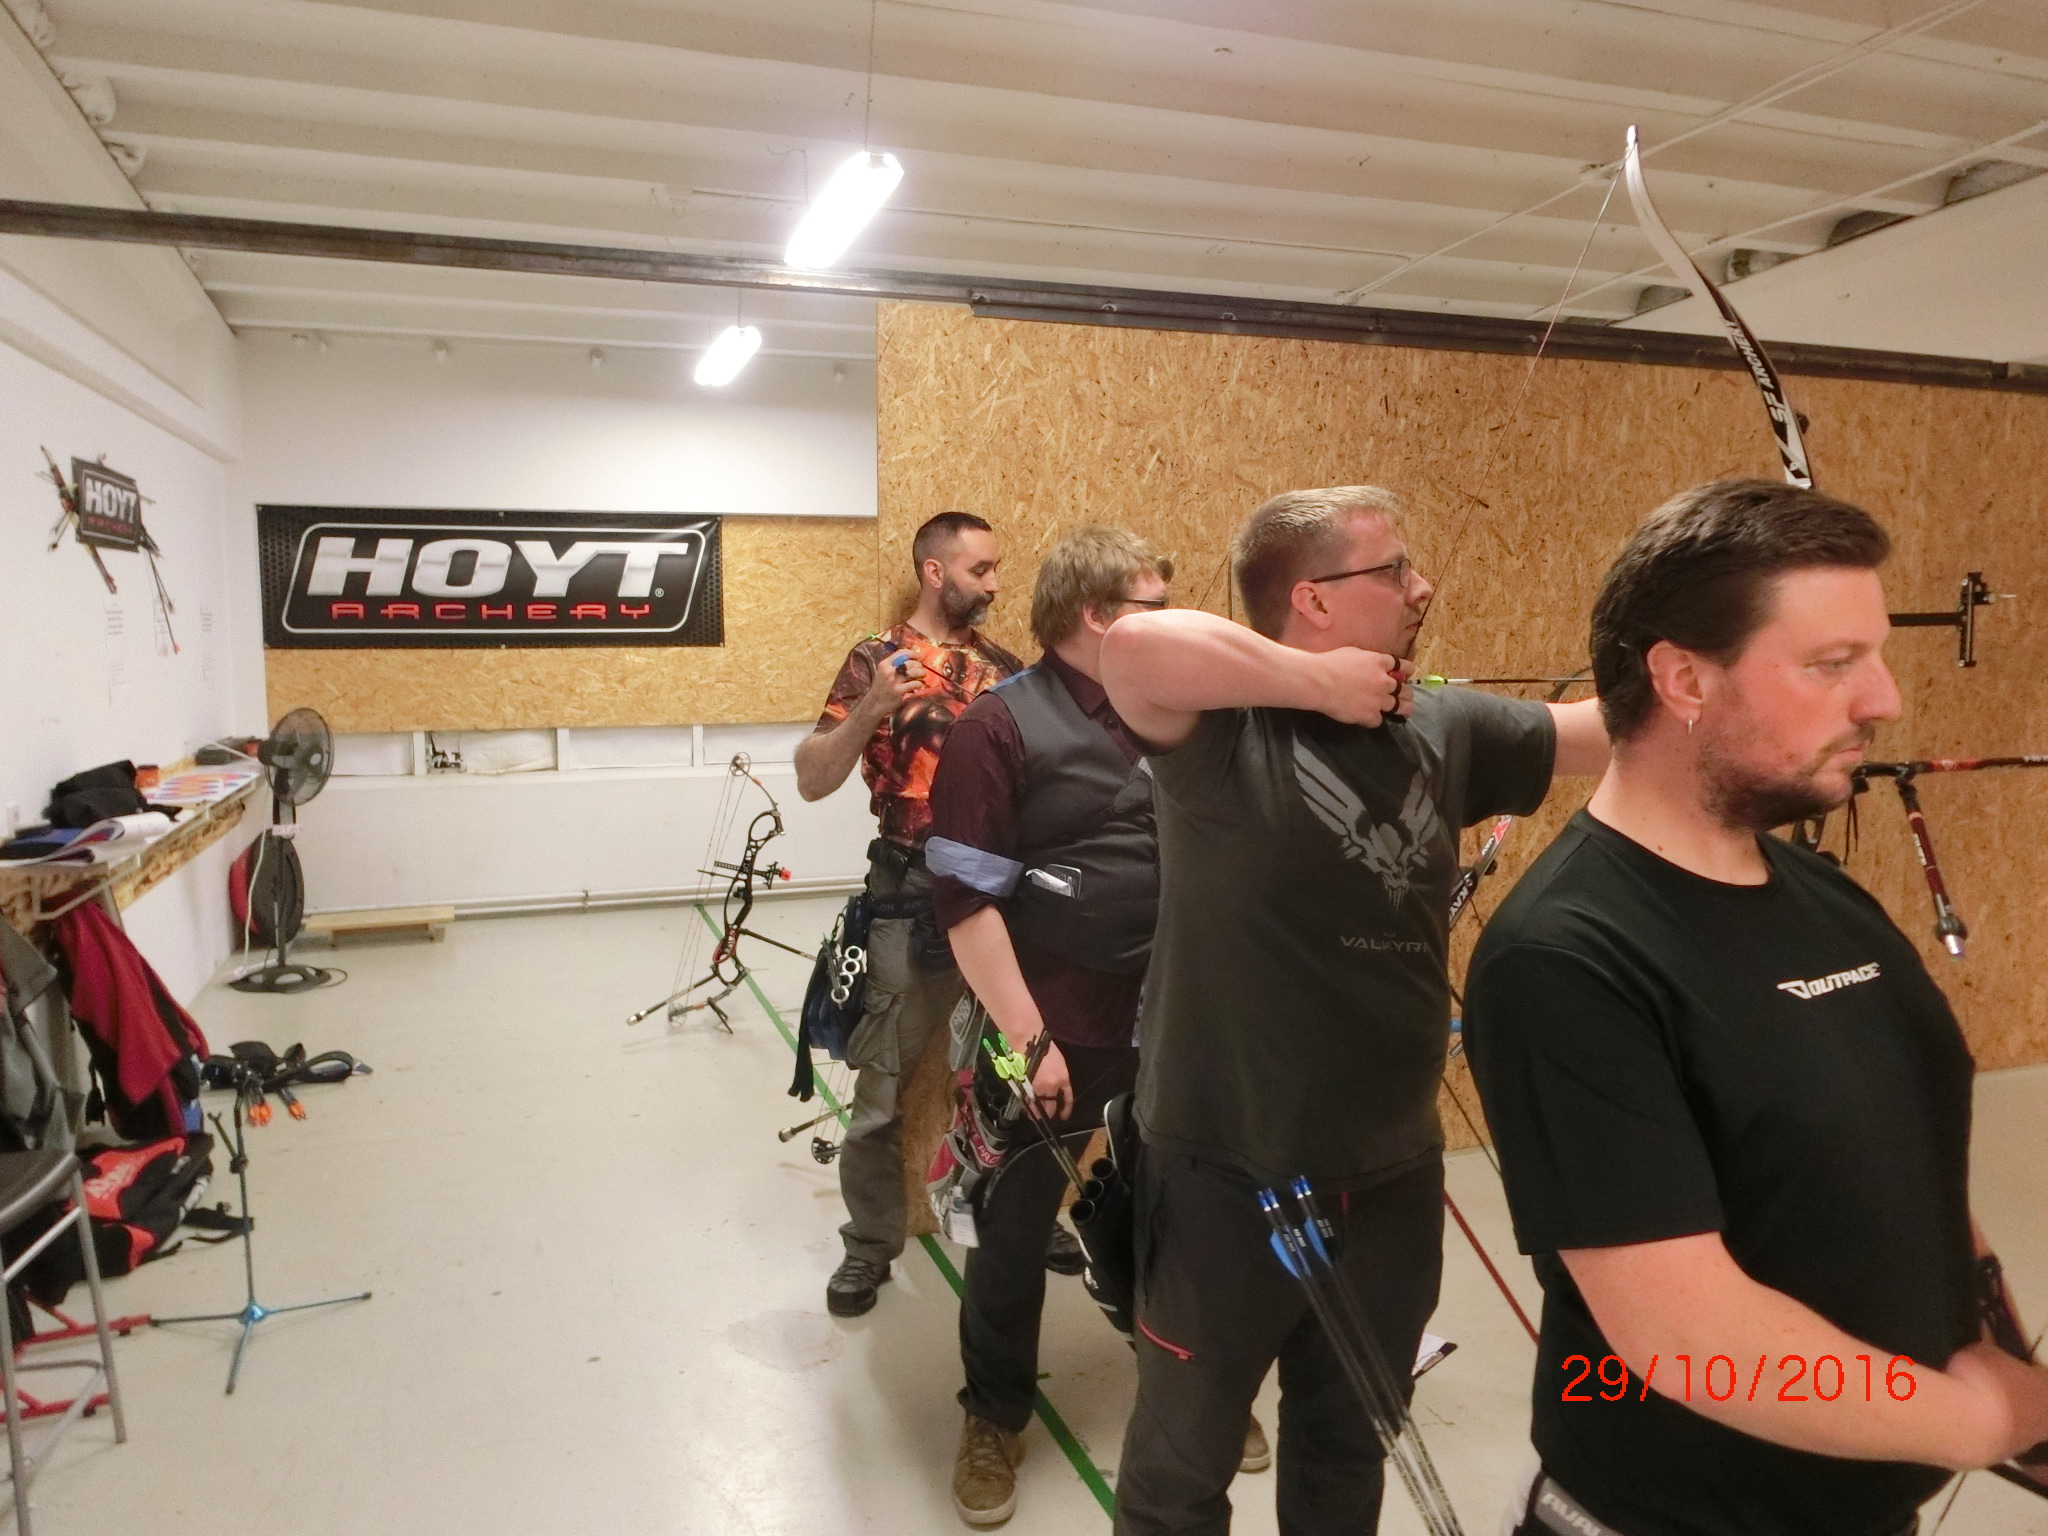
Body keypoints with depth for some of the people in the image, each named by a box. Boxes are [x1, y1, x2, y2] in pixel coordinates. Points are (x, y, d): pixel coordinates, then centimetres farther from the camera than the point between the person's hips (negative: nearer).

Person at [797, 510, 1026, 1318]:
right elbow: (812, 780, -10)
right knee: (884, 1083, 4)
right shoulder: (877, 659, -4)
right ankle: (869, 1244, 22)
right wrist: (868, 712, -25)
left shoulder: (1004, 665, 8)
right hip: (916, 898, -4)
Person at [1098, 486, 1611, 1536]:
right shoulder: (1225, 730, -19)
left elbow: (1613, 731, 6)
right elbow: (1132, 645, -38)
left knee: (1349, 1446, 28)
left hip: (1393, 1177, 6)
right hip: (1229, 1181, -6)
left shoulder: (1444, 730, 1)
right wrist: (1318, 682, -28)